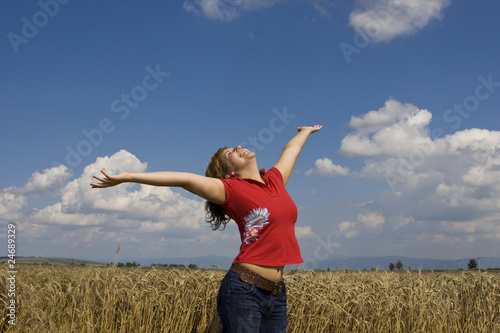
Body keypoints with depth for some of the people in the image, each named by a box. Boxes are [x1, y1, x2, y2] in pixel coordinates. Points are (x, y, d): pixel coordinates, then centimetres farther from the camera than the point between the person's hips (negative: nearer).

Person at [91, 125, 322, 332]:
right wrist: (126, 177, -13)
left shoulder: (275, 179, 13)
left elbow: (291, 149, 31)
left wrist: (306, 131, 50)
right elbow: (183, 178, -9)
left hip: (277, 295, 6)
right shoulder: (230, 189, -3)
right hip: (244, 290, -6)